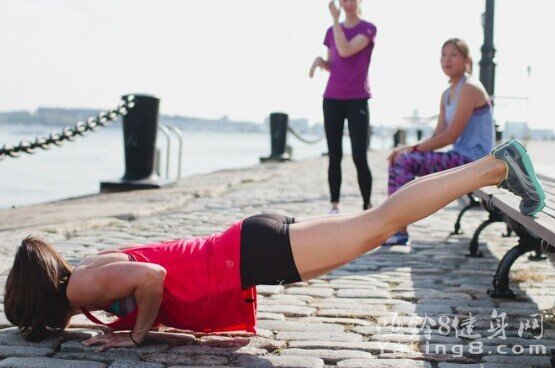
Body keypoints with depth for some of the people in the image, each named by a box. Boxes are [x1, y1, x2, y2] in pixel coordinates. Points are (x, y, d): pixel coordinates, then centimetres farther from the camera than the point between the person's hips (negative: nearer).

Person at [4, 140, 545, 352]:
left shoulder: (82, 283, -11)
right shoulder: (96, 266, 16)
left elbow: (151, 275, -27)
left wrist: (136, 334, -13)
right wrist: (123, 316, 19)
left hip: (249, 256, -7)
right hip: (247, 252, 7)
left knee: (379, 223, -8)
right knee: (376, 225, 10)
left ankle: (497, 167, -5)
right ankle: (494, 166, 16)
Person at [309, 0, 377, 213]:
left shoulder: (368, 28, -2)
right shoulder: (332, 31, 13)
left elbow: (345, 50, -18)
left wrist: (335, 19, -11)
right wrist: (320, 61, -4)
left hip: (357, 99, -4)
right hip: (332, 98, 4)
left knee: (359, 157, -10)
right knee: (334, 155, 2)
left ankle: (367, 207, -1)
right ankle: (334, 206, 6)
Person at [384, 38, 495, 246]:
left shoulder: (470, 89, -11)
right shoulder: (447, 94, 16)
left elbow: (451, 136, -17)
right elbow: (438, 135, 10)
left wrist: (413, 149, -14)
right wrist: (407, 149, -5)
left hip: (473, 160, -9)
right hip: (459, 157, 9)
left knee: (406, 161, -20)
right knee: (399, 159, -1)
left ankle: (400, 232, -17)